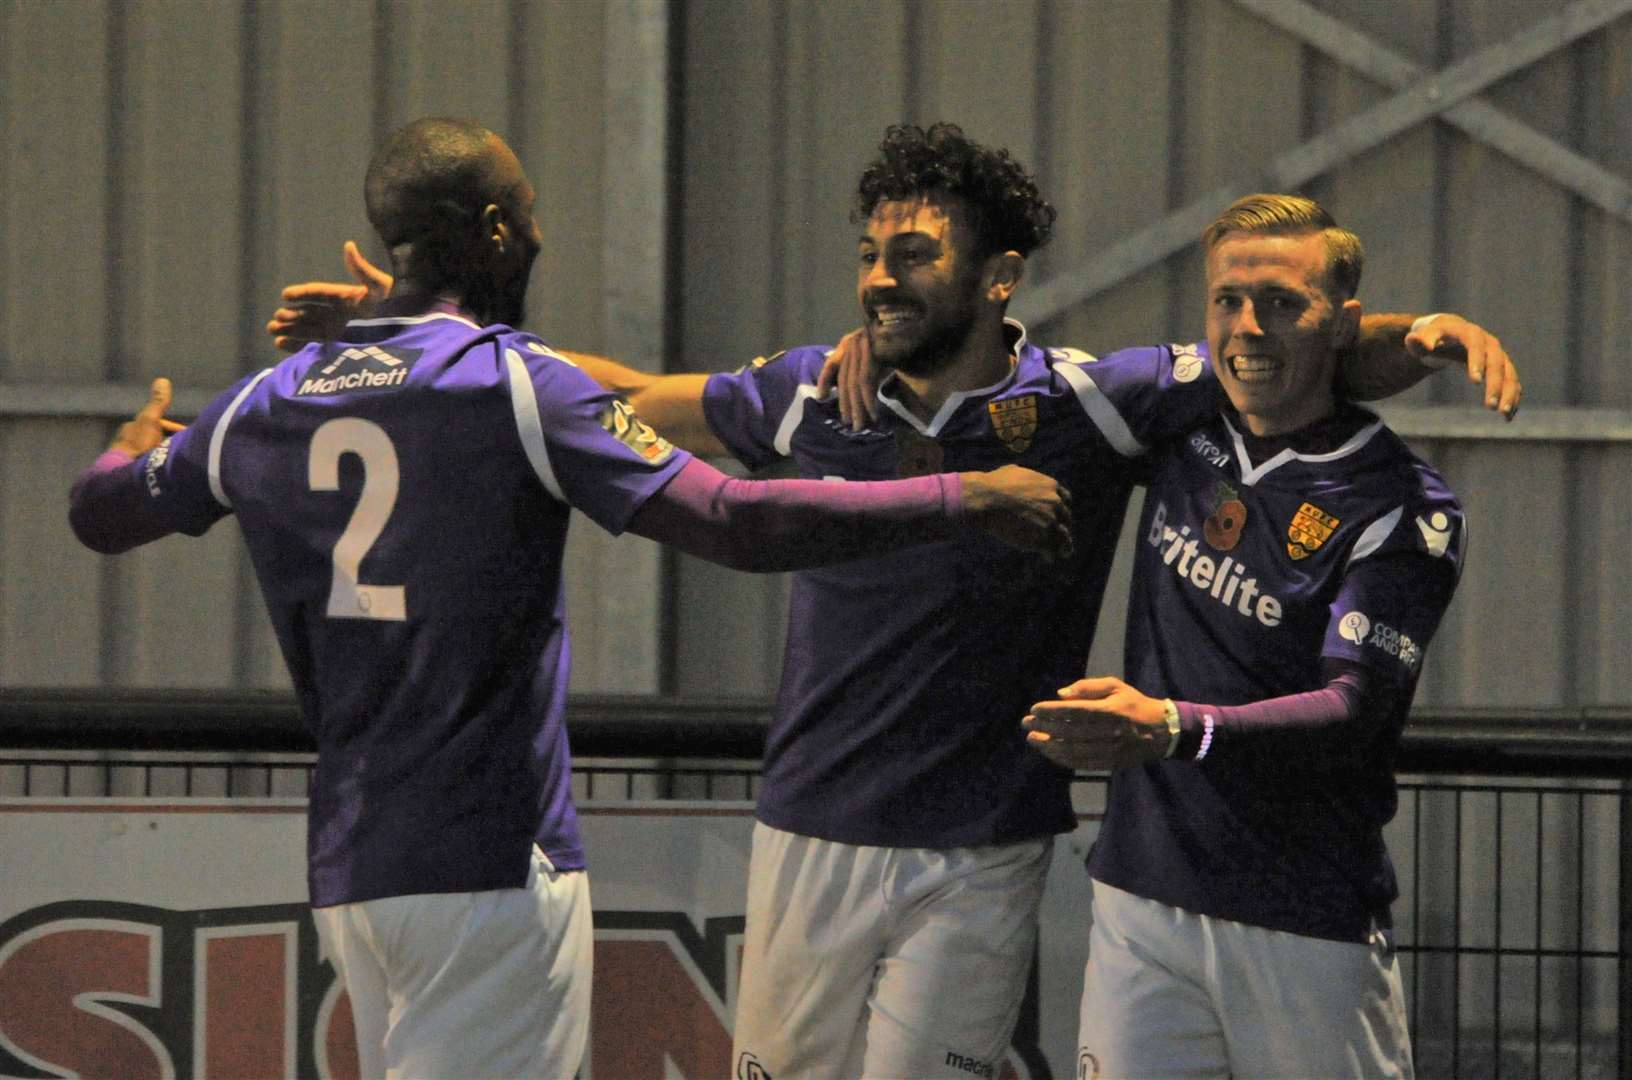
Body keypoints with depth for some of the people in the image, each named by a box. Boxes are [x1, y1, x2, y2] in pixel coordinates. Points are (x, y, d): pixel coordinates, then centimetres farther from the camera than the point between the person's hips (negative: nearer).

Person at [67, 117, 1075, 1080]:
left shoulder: (269, 401, 9)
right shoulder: (519, 384, -9)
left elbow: (101, 511, 25)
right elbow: (736, 522, -16)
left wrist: (140, 441, 49)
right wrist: (967, 499, -8)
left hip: (347, 868, 7)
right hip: (493, 866, -7)